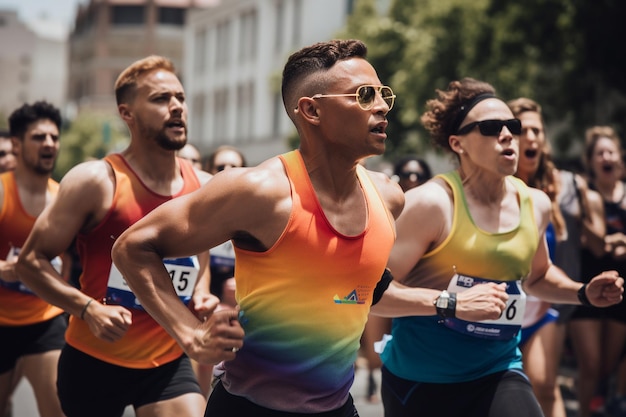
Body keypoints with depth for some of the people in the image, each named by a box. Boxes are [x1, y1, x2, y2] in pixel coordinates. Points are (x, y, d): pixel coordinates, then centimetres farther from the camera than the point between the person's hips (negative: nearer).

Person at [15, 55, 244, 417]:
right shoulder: (96, 181, -14)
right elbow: (31, 261, -11)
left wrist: (201, 296, 2)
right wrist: (88, 308, -23)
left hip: (168, 360, 3)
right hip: (93, 360, -3)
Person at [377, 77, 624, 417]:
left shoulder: (535, 205, 3)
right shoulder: (432, 203, -17)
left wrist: (584, 294, 8)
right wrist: (451, 302, -27)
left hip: (497, 373, 4)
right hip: (419, 379, -4)